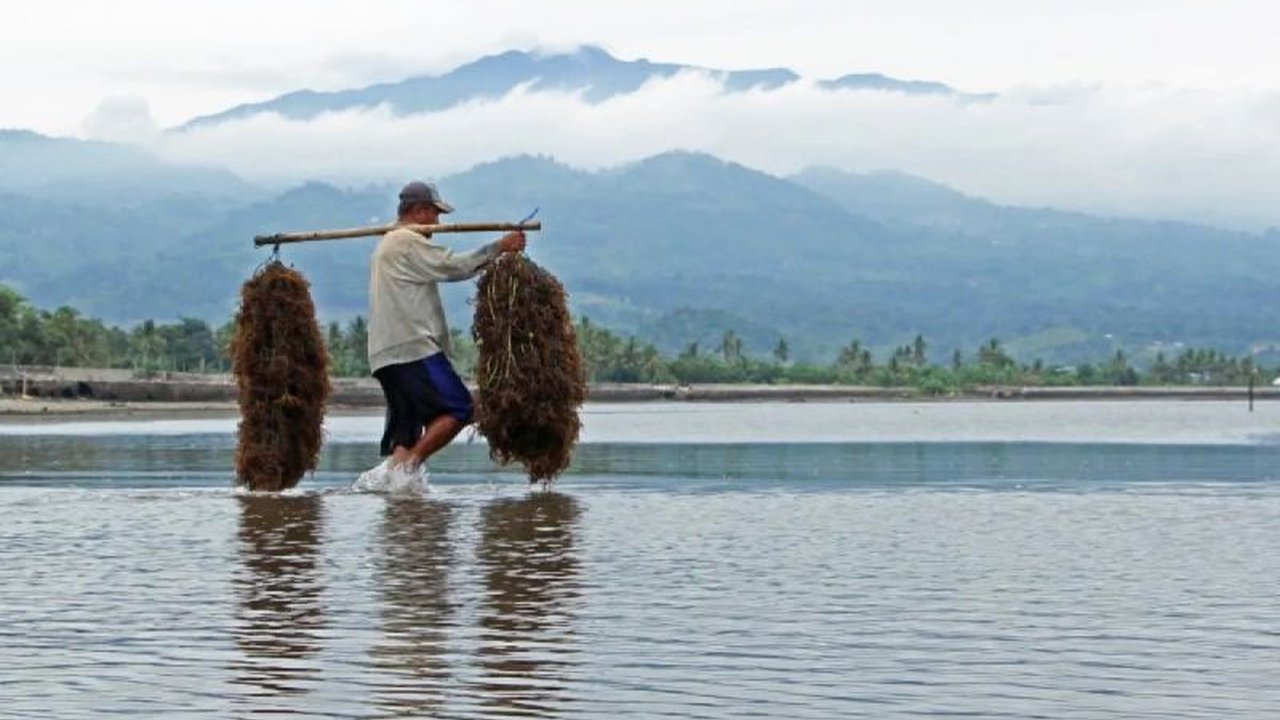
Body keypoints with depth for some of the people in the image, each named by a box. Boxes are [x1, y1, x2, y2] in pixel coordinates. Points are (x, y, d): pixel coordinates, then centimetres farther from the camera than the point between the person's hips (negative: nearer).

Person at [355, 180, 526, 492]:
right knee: (457, 409, -10)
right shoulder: (407, 241, -5)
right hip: (412, 348, -10)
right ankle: (408, 465, -16)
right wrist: (499, 247, -4)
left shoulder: (387, 245, 28)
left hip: (387, 354, 10)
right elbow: (453, 266, -11)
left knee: (406, 423, 7)